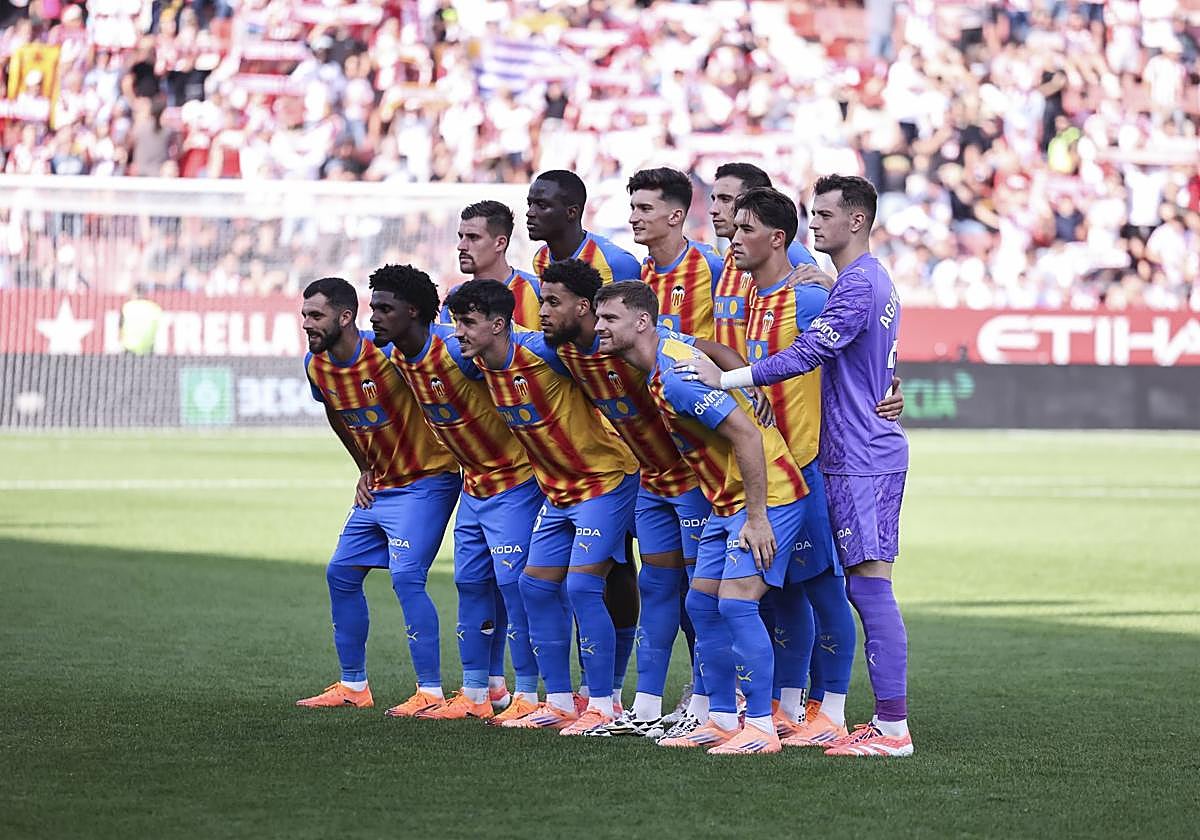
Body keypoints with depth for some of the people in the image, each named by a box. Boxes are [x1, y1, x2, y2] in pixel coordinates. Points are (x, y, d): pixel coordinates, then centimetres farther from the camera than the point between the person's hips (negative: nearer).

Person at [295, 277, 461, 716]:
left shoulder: (388, 353, -24)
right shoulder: (316, 365, -1)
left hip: (427, 480, -8)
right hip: (379, 486, 8)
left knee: (406, 576, -18)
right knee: (341, 573, 7)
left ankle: (430, 691, -12)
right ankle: (353, 686, 18)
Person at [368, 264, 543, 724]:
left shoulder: (458, 349, -25)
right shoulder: (397, 358, 0)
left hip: (514, 478, -9)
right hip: (474, 480, 9)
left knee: (512, 581, -10)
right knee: (471, 581, 10)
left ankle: (528, 696, -5)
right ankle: (479, 691, 18)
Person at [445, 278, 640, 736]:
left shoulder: (541, 351, -25)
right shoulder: (481, 365, -1)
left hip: (605, 479, -9)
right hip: (558, 488, 9)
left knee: (582, 586, -14)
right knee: (536, 586, 7)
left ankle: (602, 706, -6)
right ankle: (559, 702, 14)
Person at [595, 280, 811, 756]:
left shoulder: (675, 377, -23)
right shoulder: (667, 353, 6)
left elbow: (746, 435, -26)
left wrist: (757, 517, -24)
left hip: (767, 496, -11)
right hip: (728, 501, 11)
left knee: (736, 603, -17)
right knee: (702, 604, 9)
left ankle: (761, 728, -12)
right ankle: (722, 720, 16)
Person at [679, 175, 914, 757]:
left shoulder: (858, 285, -15)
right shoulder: (873, 282, 19)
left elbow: (806, 354, -22)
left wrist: (726, 378, -22)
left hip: (862, 458, -10)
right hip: (864, 452, 10)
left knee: (870, 584, -10)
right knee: (865, 587, 10)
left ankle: (893, 726, -10)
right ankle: (887, 722, 11)